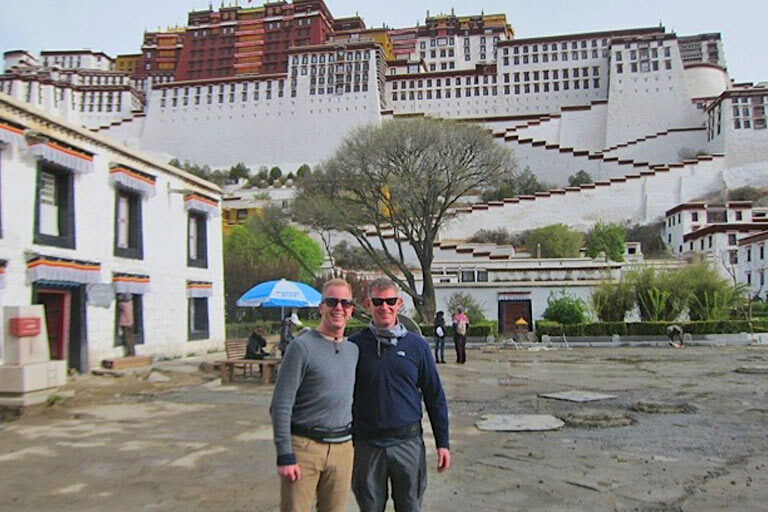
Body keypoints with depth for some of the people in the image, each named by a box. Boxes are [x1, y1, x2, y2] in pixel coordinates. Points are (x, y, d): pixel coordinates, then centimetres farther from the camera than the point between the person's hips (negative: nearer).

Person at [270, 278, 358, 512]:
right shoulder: (302, 347, -8)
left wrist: (354, 444, 15)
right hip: (304, 447, -5)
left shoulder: (353, 350, 10)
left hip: (342, 448, 5)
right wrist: (285, 456, -14)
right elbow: (280, 405, -11)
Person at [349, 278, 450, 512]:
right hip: (367, 444, 0)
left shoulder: (416, 345, 1)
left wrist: (442, 443, 3)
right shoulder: (354, 345, -3)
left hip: (408, 443, 1)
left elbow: (435, 397, 5)